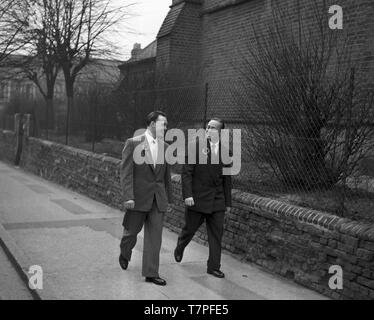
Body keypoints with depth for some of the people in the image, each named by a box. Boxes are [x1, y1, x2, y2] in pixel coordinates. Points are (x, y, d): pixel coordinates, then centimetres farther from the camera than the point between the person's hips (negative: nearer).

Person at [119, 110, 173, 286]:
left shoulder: (165, 147, 8)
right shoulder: (133, 143, -7)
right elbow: (126, 171, -10)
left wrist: (168, 197, 15)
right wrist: (128, 197, -17)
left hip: (158, 199, 4)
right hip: (138, 197, -4)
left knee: (155, 237, 4)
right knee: (132, 230, 10)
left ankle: (151, 273, 12)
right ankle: (124, 254, 41)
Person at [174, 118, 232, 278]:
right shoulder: (196, 146, -6)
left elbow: (227, 178, 11)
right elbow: (186, 172, -8)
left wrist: (227, 200, 9)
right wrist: (187, 194, -17)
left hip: (217, 200, 3)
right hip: (197, 198, -3)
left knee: (216, 234, 4)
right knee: (190, 228, 12)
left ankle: (214, 267, 15)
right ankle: (179, 248, 42)